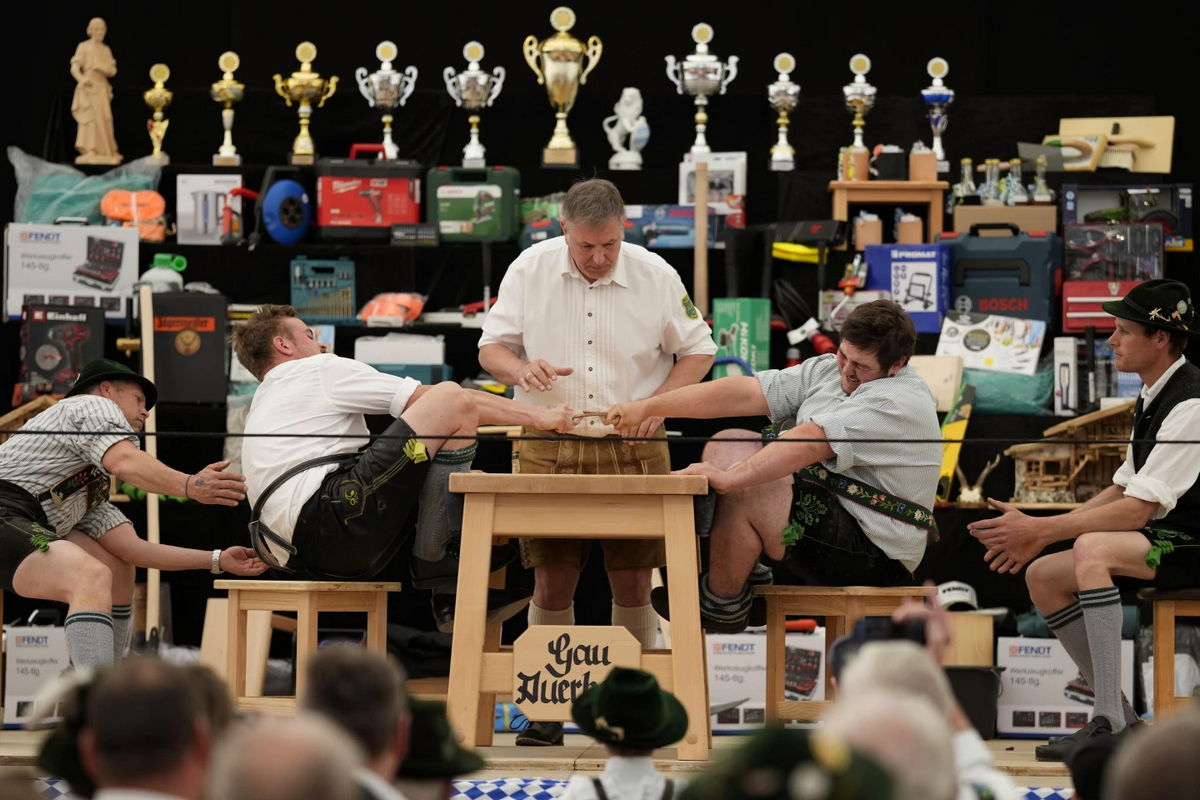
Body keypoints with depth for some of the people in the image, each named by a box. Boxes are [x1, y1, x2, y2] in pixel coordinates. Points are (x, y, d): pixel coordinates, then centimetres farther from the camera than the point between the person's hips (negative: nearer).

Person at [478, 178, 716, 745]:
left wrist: (659, 404, -6)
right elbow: (491, 347, 6)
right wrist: (522, 369, -17)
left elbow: (697, 350, 9)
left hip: (632, 448, 0)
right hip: (549, 448, 0)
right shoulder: (530, 271, 1)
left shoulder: (655, 276, 0)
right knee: (552, 580, -1)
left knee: (633, 580, 0)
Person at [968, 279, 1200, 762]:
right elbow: (1124, 490, 17)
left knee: (1092, 549, -32)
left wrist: (1037, 530, -21)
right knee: (1042, 577, 3)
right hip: (1161, 540, 10)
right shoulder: (1153, 397, 11)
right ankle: (1121, 722, 4)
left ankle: (1109, 725, -32)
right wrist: (1039, 534, 6)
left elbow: (1138, 509, -25)